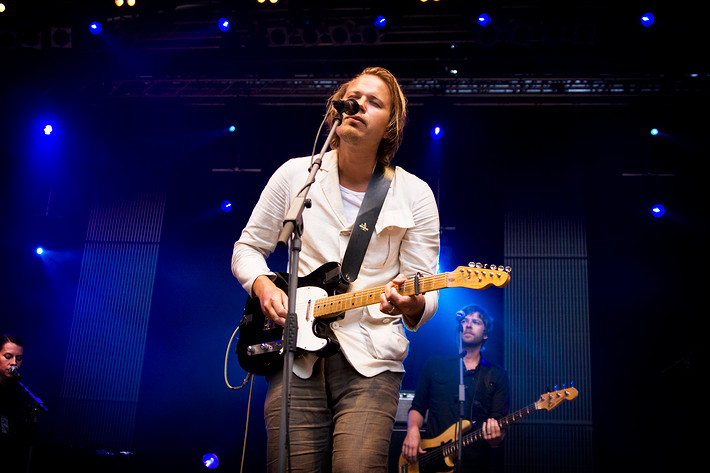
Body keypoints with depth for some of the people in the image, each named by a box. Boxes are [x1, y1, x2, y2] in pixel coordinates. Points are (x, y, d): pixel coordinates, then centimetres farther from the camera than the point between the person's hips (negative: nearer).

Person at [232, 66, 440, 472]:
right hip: (296, 352, 2)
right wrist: (263, 286, -6)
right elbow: (248, 248, 15)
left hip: (371, 361, -1)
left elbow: (427, 297, 2)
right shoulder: (295, 174, 6)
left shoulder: (415, 195, 3)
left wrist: (411, 305, -22)